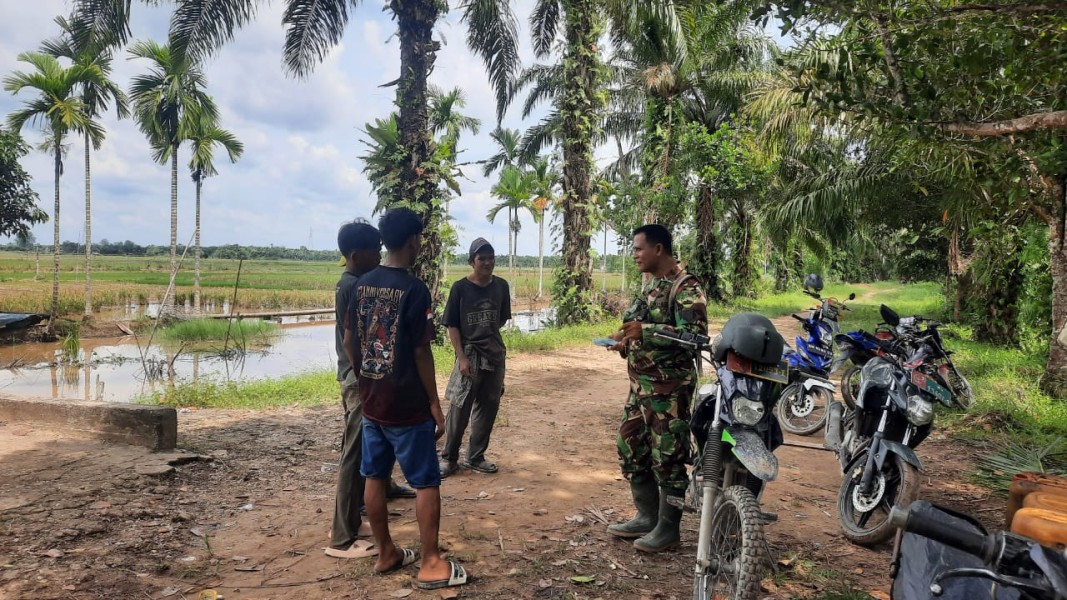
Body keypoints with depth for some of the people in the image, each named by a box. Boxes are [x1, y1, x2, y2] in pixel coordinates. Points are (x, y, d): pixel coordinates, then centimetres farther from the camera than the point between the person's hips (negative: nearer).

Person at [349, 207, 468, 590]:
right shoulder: (414, 289, -16)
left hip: (371, 401, 7)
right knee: (427, 482, 4)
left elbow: (352, 342, 9)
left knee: (375, 477, 13)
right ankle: (431, 564, 10)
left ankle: (386, 554, 27)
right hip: (407, 406, -7)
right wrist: (435, 405, -8)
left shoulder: (362, 285, 4)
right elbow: (421, 352, -16)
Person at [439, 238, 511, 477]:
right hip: (469, 355, -4)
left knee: (488, 407, 9)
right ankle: (449, 458, 14)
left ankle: (475, 457, 23)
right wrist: (462, 357, -14)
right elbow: (452, 326, -8)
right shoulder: (460, 288, -9)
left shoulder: (501, 286, 2)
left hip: (495, 354, 4)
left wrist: (488, 333, 6)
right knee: (459, 408, -1)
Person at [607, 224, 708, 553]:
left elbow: (696, 333, -25)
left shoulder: (685, 287, -13)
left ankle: (668, 528, 14)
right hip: (641, 383, 10)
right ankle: (647, 517, 28)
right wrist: (628, 340, 6)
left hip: (669, 387, -10)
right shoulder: (652, 285, 16)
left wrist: (645, 331, -30)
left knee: (667, 458, -1)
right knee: (631, 448, 14)